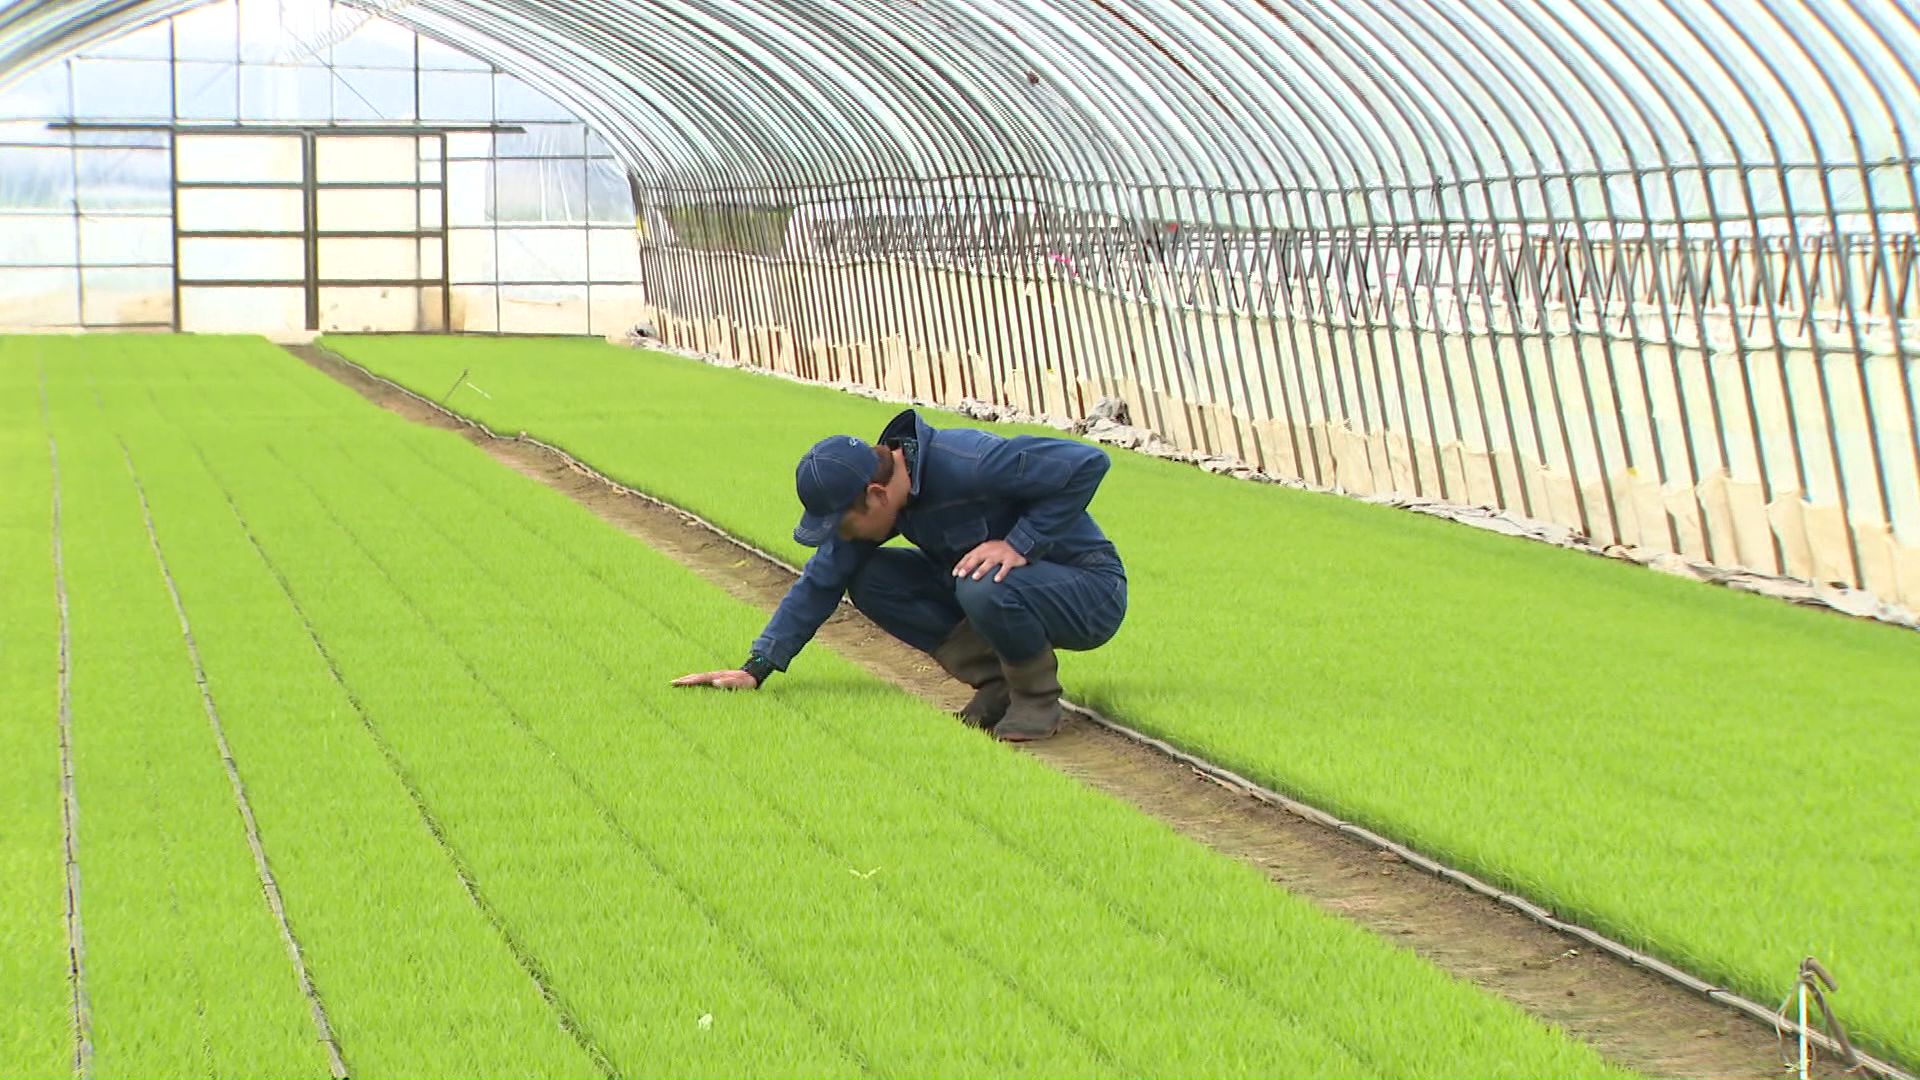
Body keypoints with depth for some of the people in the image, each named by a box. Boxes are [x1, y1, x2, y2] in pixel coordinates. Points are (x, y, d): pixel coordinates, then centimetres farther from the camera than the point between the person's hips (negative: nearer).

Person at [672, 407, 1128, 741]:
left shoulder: (968, 464, -30)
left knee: (986, 588, -39)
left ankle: (1037, 697, -10)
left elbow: (1087, 463, -28)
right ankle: (996, 681, -1)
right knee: (868, 579, -5)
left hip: (1090, 592, -8)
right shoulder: (864, 496, -5)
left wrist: (1021, 543, -30)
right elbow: (820, 582, 4)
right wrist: (755, 670, 0)